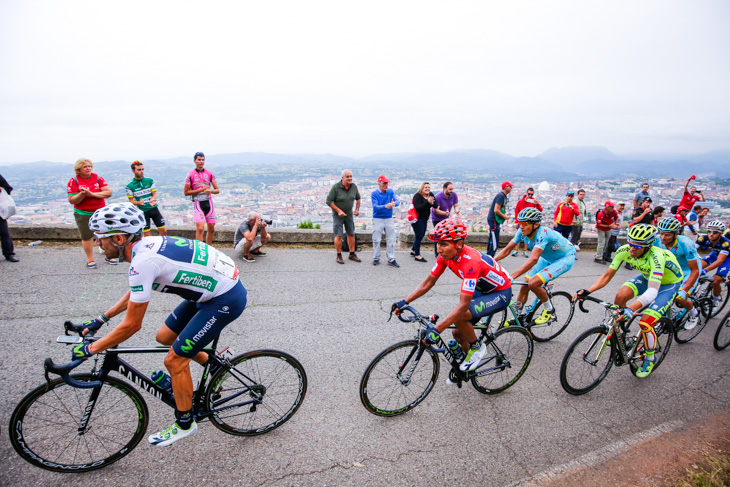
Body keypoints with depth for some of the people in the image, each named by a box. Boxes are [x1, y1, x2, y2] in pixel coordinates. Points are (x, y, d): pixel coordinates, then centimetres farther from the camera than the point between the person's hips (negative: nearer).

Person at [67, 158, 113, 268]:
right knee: (87, 237, 2)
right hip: (83, 214, -2)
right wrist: (82, 194, -24)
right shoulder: (73, 181, -4)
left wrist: (92, 194, -17)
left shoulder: (98, 178, 2)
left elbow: (109, 193, -7)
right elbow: (72, 200, -6)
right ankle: (90, 259, 14)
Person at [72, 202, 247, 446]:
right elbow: (135, 293, 23)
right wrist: (101, 319, 25)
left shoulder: (143, 262, -24)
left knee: (175, 360, 0)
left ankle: (184, 424, 21)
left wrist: (90, 349, -3)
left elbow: (132, 325, -16)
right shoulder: (147, 245, 5)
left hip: (226, 300, -9)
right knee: (164, 337, 17)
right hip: (213, 288, 9)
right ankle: (212, 362, 35)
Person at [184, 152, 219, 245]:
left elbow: (217, 190, 7)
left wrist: (211, 191, -16)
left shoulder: (209, 174, 7)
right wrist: (201, 189, -13)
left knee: (211, 229, 7)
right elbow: (186, 192, -3)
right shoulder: (190, 174, -2)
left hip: (209, 202, 4)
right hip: (197, 203, -4)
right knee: (200, 228, -17)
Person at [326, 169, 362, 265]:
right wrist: (339, 211, -21)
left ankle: (352, 254, 20)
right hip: (337, 215, -5)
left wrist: (357, 209, 3)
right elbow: (329, 201, -18)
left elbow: (358, 198, 13)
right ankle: (339, 256, 9)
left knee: (351, 234, 9)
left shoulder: (354, 186, -5)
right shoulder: (336, 187, -19)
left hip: (349, 214, 5)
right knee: (338, 236, -5)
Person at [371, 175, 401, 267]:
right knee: (376, 240, 3)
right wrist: (385, 206, -37)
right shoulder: (374, 194, -8)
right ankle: (376, 258, 17)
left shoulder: (391, 192, 1)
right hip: (378, 219, -2)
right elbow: (375, 207, -19)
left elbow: (398, 201, -11)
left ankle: (391, 260, 10)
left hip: (389, 219, 3)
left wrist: (394, 203, -36)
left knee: (391, 240, 3)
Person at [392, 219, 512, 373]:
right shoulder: (446, 254, -14)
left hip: (501, 293, -8)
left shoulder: (470, 261, -37)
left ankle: (477, 347, -1)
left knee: (459, 316, -29)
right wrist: (405, 302, -14)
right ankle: (466, 367, 32)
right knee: (458, 333, 5)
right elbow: (429, 281, -5)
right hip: (482, 290, 8)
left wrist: (436, 329, -41)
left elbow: (464, 304, -39)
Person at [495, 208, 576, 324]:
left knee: (533, 283, -24)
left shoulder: (542, 234, -36)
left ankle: (549, 309, 3)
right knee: (524, 286, -1)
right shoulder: (522, 231, -15)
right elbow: (507, 249, -9)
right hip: (547, 258, 7)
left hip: (565, 258, -7)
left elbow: (534, 259, -47)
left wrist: (512, 276, -53)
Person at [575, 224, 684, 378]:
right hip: (647, 276, 5)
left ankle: (649, 360, 9)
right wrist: (587, 291, -36)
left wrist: (631, 309, -63)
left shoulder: (656, 256, -39)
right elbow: (607, 276, -20)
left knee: (645, 322, -17)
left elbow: (652, 292, -48)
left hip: (669, 283, -5)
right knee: (620, 296, -22)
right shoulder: (625, 250, -24)